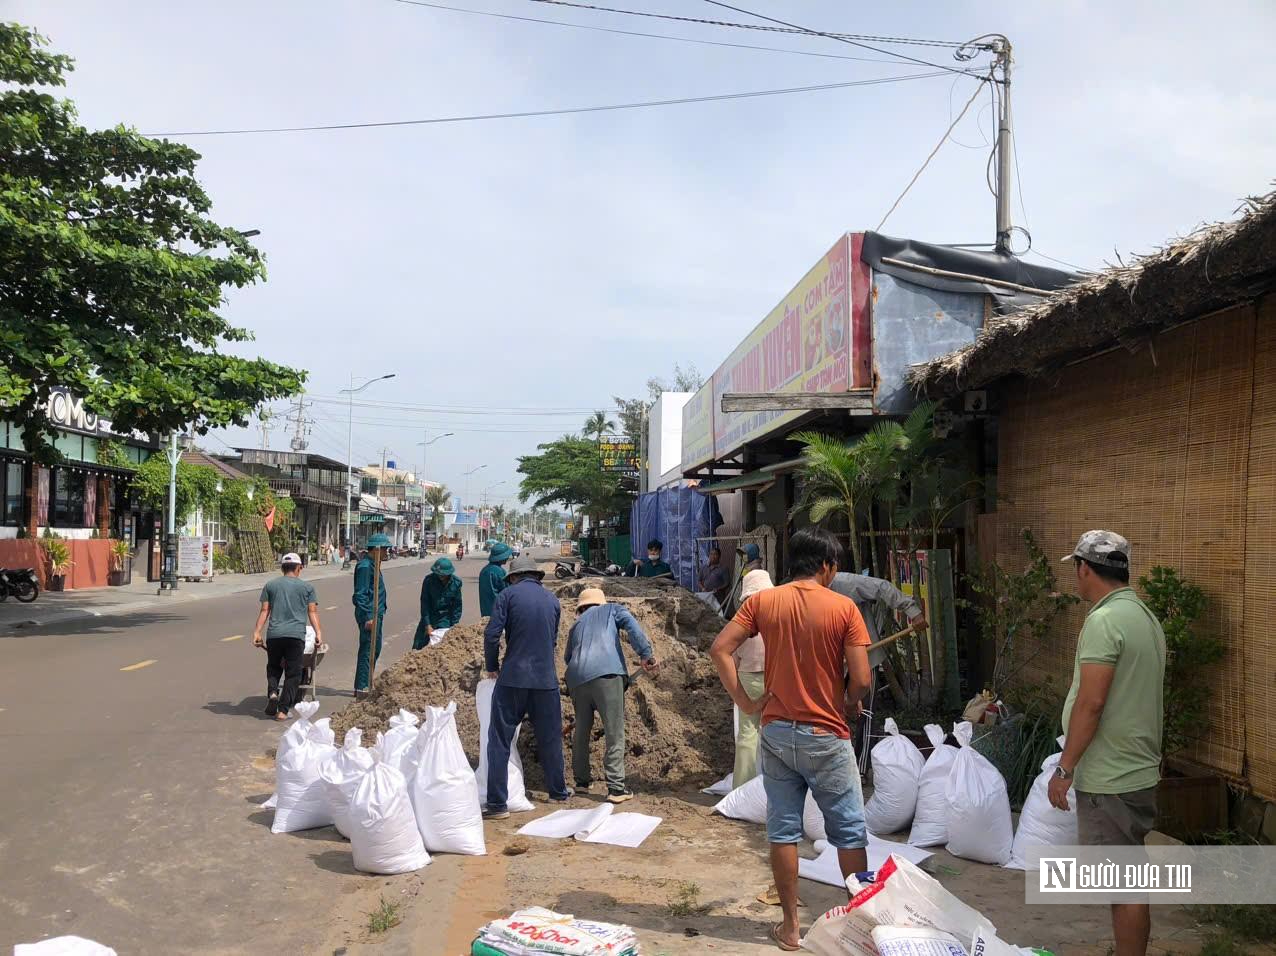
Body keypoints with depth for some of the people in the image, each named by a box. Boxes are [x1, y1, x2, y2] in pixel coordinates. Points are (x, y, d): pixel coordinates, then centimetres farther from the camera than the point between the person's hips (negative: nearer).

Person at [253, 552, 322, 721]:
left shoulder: (270, 585, 15)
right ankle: (282, 710, -5)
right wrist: (318, 633, 0)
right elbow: (312, 612, 3)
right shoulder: (307, 586, 11)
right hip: (296, 635, -2)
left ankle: (272, 692, -4)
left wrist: (257, 632, 7)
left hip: (274, 634, 2)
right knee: (292, 674, 3)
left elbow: (265, 611, 8)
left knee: (273, 667, 21)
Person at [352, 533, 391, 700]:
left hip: (376, 614, 11)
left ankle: (362, 687, 25)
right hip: (369, 615, -11)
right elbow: (361, 594, -20)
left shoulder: (372, 565, 16)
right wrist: (368, 617, -22)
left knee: (375, 650, 16)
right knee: (367, 651, -8)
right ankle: (361, 690, -5)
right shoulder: (365, 566, -16)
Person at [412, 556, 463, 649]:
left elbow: (457, 606, -3)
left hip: (445, 620, 0)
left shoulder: (456, 583, -11)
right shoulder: (429, 580, -15)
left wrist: (454, 624, -6)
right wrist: (427, 625, -16)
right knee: (419, 646, 3)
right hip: (429, 617, 0)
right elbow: (424, 603, -13)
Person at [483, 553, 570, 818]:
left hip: (513, 678, -4)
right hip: (546, 679, 4)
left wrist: (492, 666, 6)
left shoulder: (508, 595, -2)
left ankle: (497, 803, 1)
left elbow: (492, 634, -9)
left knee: (500, 741, 3)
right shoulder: (552, 600, 12)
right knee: (550, 739, 18)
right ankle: (558, 792, 30)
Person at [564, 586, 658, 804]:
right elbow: (631, 625, 1)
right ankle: (616, 787, -4)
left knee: (582, 731, 19)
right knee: (615, 733, -1)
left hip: (576, 678, 5)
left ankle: (582, 781, 28)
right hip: (606, 673, -5)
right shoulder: (611, 609, 20)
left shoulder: (576, 625, 31)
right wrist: (646, 653, -7)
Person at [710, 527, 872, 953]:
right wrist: (849, 706, 7)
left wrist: (745, 702, -1)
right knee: (849, 832, 13)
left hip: (777, 734, 3)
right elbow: (861, 679, -13)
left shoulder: (762, 601, -2)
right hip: (826, 737, -3)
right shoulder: (844, 607, -10)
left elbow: (719, 649, -7)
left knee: (783, 831, 12)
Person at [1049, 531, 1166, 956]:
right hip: (1137, 771, 9)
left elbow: (1091, 703, -23)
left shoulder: (1104, 621, -19)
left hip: (1110, 779, -9)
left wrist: (1064, 768, -15)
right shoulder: (1145, 616, 10)